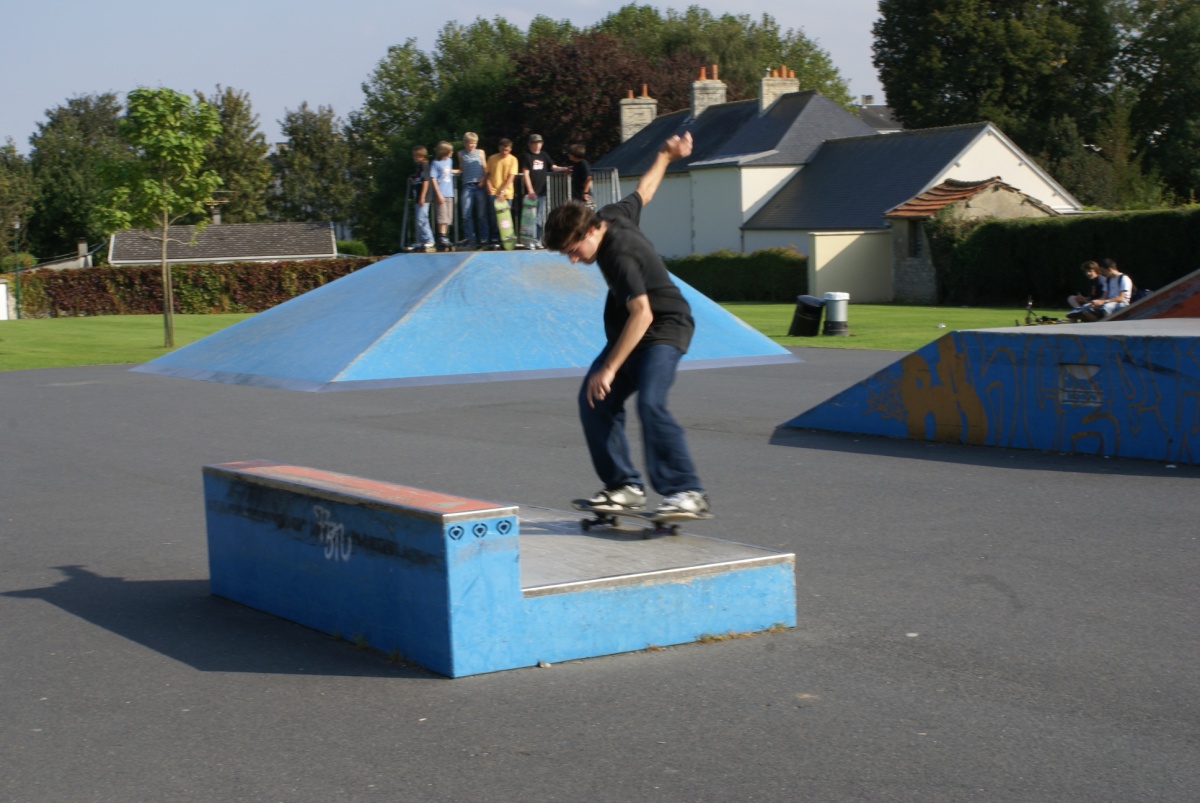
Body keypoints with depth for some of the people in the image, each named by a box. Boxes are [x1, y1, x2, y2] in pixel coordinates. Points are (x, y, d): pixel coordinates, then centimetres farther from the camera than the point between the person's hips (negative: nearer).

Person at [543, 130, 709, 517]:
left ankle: (687, 491, -28)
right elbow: (643, 192, 18)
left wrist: (609, 369, -35)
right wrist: (665, 156, 36)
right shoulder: (612, 214, -1)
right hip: (630, 329, 10)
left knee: (650, 403, -28)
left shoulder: (620, 255, -28)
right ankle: (625, 486, 2)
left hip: (664, 328, -10)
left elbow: (642, 314, -33)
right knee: (594, 401, -1)